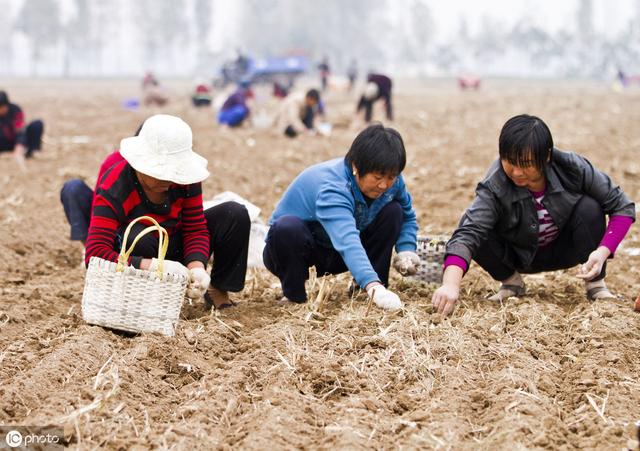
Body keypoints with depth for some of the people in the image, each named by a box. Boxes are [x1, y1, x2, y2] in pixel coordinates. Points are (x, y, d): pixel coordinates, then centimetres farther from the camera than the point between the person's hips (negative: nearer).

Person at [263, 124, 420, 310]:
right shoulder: (332, 188, -36)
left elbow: (407, 216, 5)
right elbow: (347, 242, -51)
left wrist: (406, 250, -16)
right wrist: (373, 287, -65)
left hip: (335, 259, 6)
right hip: (297, 251, -6)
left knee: (393, 211, -12)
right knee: (287, 227, -40)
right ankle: (294, 295, -14)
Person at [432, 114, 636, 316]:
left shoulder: (572, 168, -27)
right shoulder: (495, 186, -32)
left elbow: (622, 206, -20)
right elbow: (468, 233, -46)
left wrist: (603, 252, -35)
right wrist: (451, 284, -63)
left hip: (564, 251, 0)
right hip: (520, 256, 0)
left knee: (590, 208, -29)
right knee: (470, 222, -27)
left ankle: (595, 284, -9)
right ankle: (511, 281, 0)